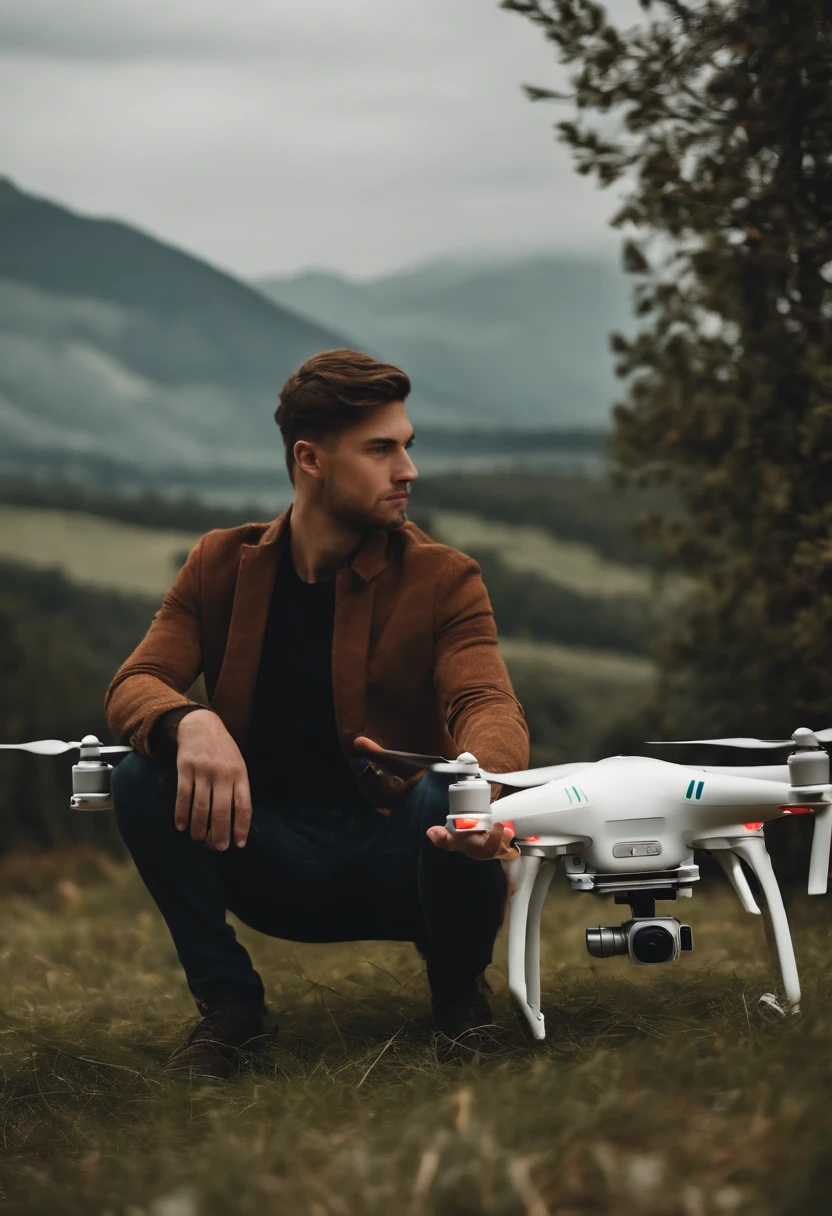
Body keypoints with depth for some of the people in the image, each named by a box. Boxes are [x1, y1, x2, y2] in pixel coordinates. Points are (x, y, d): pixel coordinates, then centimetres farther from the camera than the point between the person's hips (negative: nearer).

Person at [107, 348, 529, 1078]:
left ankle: (459, 991, -1)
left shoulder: (444, 580, -4)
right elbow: (133, 686, -10)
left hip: (403, 853, -1)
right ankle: (228, 1002, -5)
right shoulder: (224, 566, 2)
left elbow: (487, 701, -22)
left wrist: (485, 786, -47)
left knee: (445, 795, -34)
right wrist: (189, 723, -37)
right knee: (142, 781, -24)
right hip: (275, 864, 1)